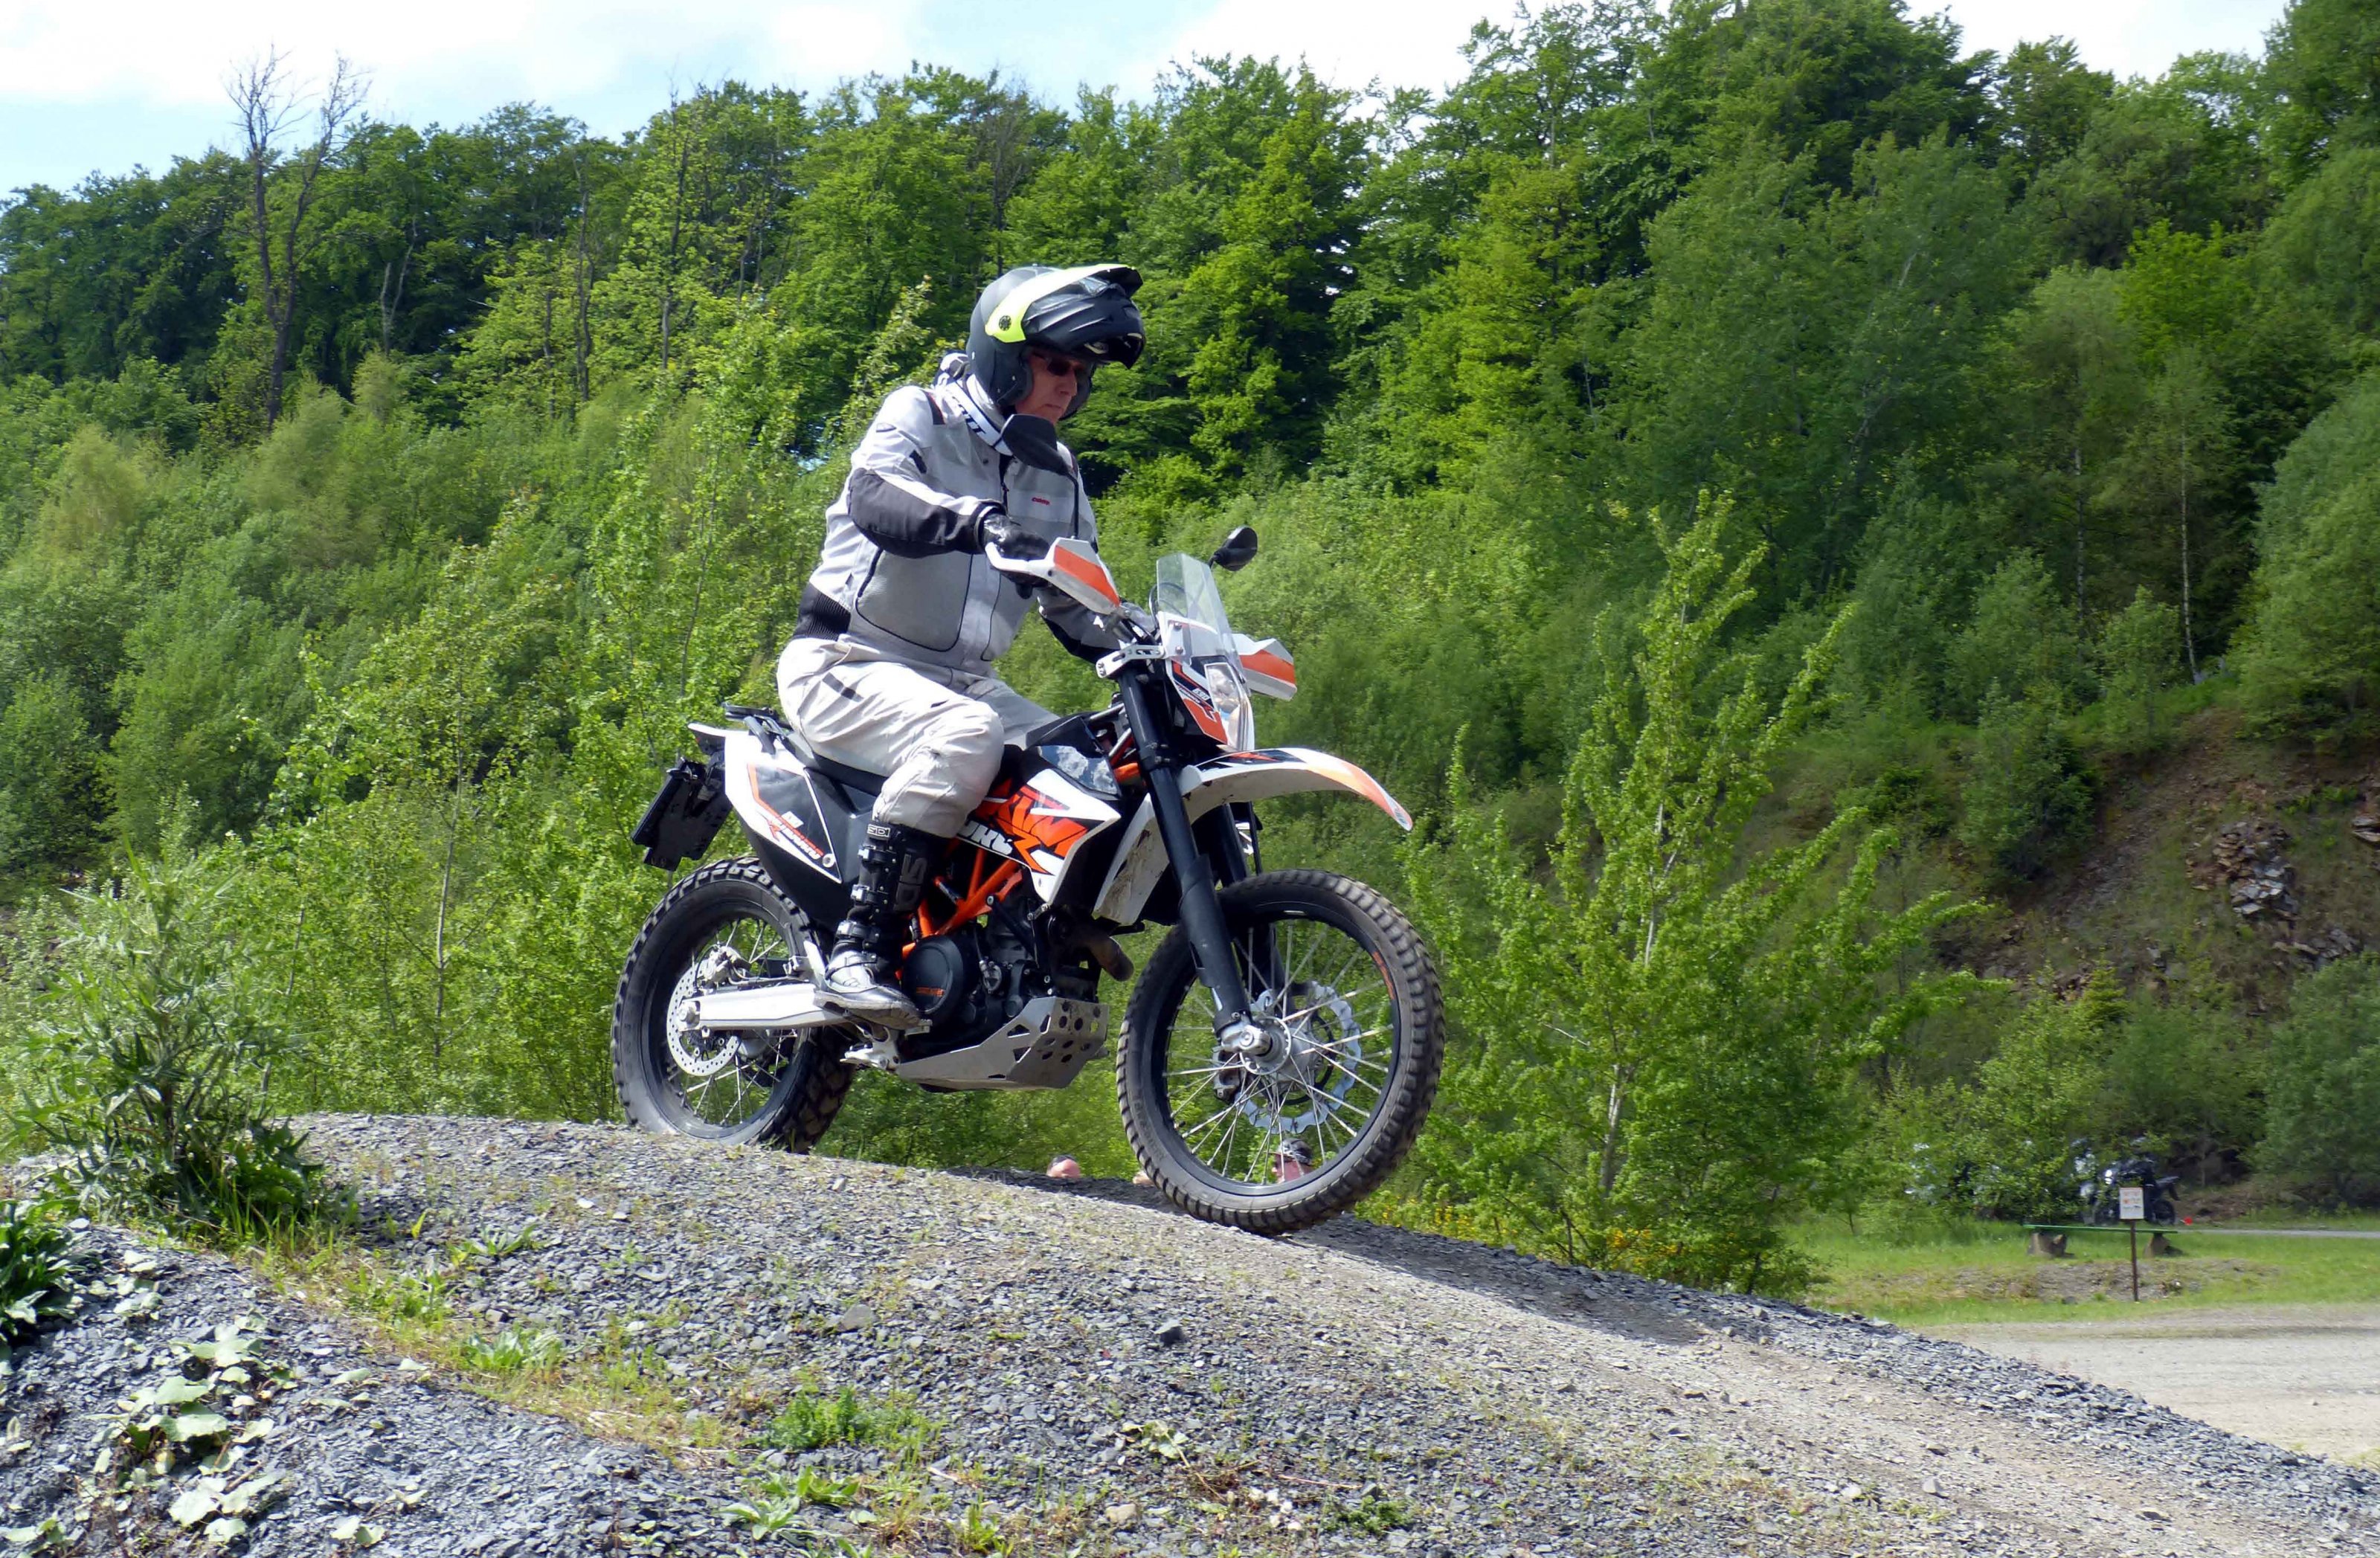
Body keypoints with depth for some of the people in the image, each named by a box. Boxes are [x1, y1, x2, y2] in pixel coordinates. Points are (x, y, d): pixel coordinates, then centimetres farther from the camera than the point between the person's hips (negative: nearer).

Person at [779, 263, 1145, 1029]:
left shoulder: (1056, 475, 16)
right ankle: (860, 948, -37)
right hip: (848, 662, -7)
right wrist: (972, 519, -47)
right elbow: (873, 496, -27)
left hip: (965, 681, 7)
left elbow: (1073, 606, 20)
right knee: (966, 737, -37)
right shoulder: (918, 415, -4)